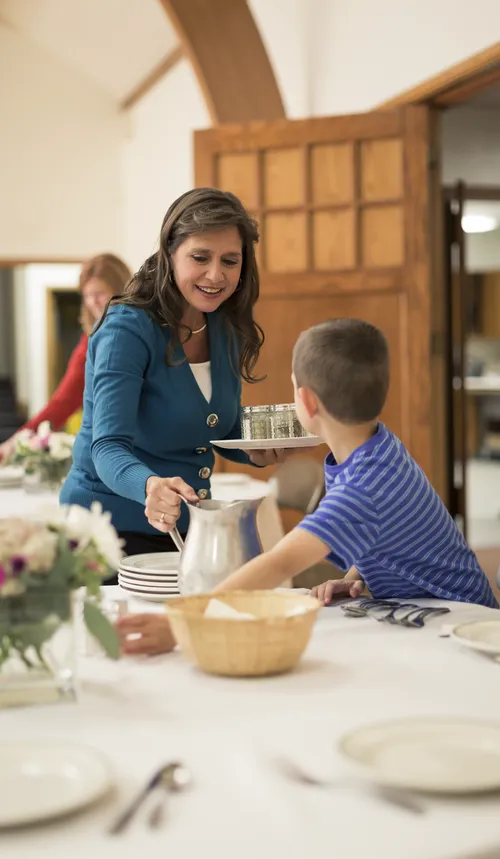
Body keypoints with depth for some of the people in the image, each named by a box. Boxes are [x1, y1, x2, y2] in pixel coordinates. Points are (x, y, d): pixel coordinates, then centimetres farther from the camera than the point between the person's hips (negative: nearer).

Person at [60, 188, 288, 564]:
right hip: (111, 527, -5)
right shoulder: (127, 330, -17)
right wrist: (150, 486, -47)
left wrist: (258, 452, -6)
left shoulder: (227, 330, 3)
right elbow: (109, 447, -27)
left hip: (188, 529, 6)